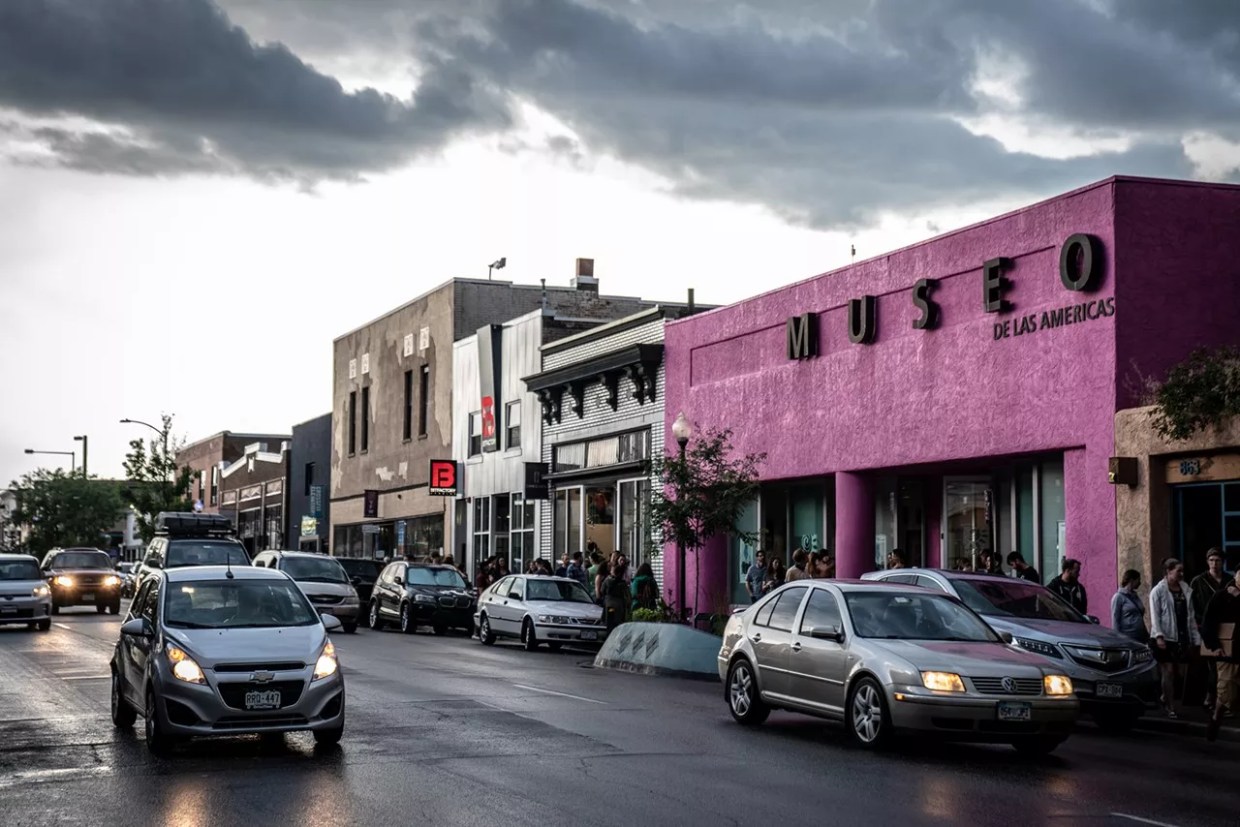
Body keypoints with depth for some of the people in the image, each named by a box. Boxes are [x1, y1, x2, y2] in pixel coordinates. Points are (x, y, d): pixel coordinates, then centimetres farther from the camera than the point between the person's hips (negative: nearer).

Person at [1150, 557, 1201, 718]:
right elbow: (1155, 616, -9)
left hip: (1182, 637, 5)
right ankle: (1170, 707, 1)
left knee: (1177, 672, 7)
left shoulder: (1186, 590, 10)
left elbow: (1190, 616, 12)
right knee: (1168, 671, -4)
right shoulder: (1158, 591, -5)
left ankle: (1165, 699, 26)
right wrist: (1158, 635, -20)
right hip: (1166, 637, -5)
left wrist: (1195, 637, 9)